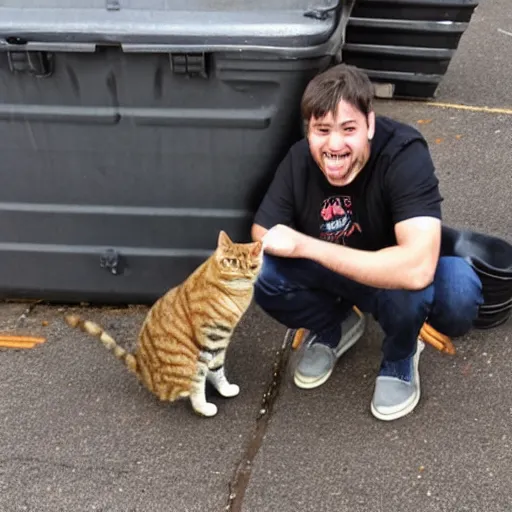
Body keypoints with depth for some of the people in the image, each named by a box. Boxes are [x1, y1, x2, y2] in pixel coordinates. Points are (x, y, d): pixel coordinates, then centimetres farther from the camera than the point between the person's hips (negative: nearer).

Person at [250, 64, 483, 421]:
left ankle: (400, 356, -2)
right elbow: (262, 237, -10)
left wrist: (306, 246, -41)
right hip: (337, 275, 3)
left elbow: (417, 269, -45)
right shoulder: (300, 160, -20)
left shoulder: (405, 155, -33)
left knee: (460, 293, -38)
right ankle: (334, 327, 8)